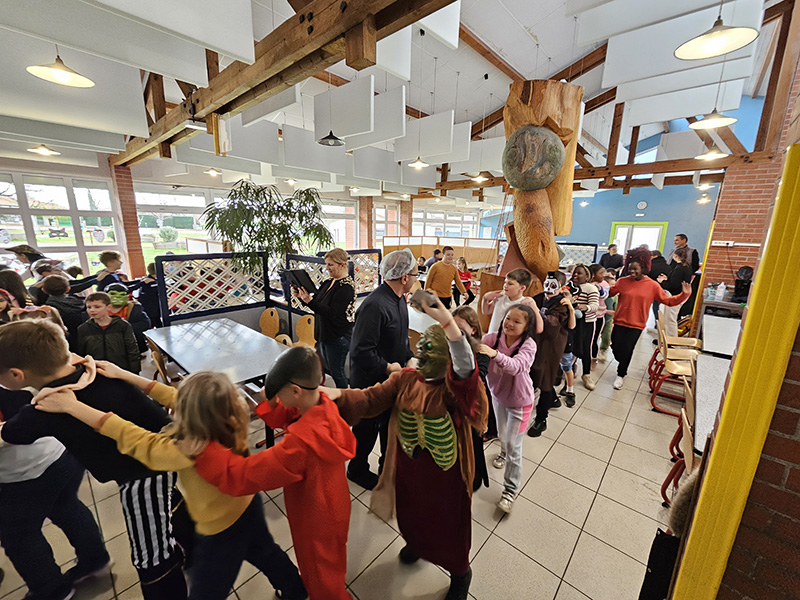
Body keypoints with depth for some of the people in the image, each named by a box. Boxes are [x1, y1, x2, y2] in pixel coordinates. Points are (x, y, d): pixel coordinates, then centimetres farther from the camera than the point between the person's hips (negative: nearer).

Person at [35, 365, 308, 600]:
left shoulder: (190, 452, -38)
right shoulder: (231, 424, -21)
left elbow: (130, 438, -27)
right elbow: (172, 396, -12)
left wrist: (70, 405, -19)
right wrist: (124, 375, -9)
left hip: (220, 530, -6)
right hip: (248, 506, 7)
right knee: (266, 554, 32)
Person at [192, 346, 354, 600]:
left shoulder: (302, 443, -44)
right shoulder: (323, 405, -20)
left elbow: (241, 475, -38)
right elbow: (287, 418, -1)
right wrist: (269, 402, -18)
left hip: (317, 521, -8)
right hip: (331, 505, 8)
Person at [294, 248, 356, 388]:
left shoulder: (346, 287, -20)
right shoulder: (330, 282, 8)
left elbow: (333, 314, -27)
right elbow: (318, 303, 11)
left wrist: (309, 301, -31)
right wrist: (302, 297, -5)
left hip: (337, 337, -9)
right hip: (324, 334, 9)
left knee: (337, 373, 4)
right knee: (329, 370, 21)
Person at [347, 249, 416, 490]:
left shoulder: (399, 299, 0)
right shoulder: (375, 305, -32)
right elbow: (361, 351, -32)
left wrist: (409, 357, 1)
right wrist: (387, 367, -21)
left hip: (392, 378, 9)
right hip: (370, 382, -9)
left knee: (391, 423, 25)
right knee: (367, 428, 15)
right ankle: (357, 470, 43)